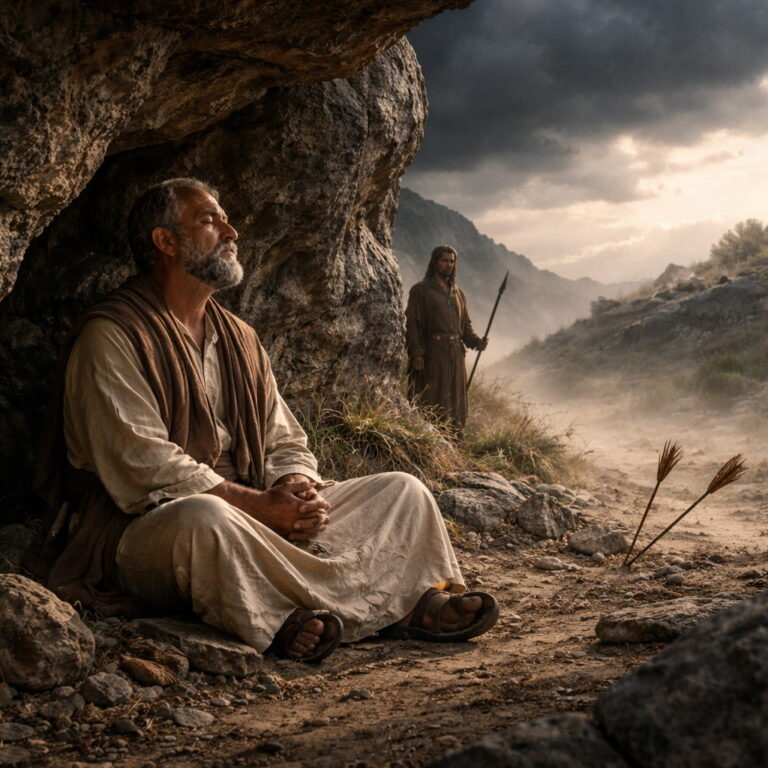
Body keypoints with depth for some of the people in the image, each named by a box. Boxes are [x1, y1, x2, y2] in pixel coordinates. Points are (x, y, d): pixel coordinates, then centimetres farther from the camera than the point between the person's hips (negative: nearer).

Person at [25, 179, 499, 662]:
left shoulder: (240, 339, 18)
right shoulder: (110, 337, -6)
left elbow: (286, 443, 16)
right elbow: (141, 463, -17)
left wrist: (297, 490, -9)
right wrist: (261, 505, -21)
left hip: (258, 523, 7)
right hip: (145, 532, -7)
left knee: (402, 490, -3)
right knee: (202, 516, -42)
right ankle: (388, 605, -35)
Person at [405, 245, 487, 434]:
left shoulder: (458, 293, 17)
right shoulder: (420, 290, -1)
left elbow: (465, 324, 19)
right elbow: (412, 323, -8)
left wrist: (475, 341, -1)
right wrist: (416, 353, -18)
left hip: (455, 355, 6)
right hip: (431, 355, -6)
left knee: (455, 402, 7)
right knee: (431, 404, -7)